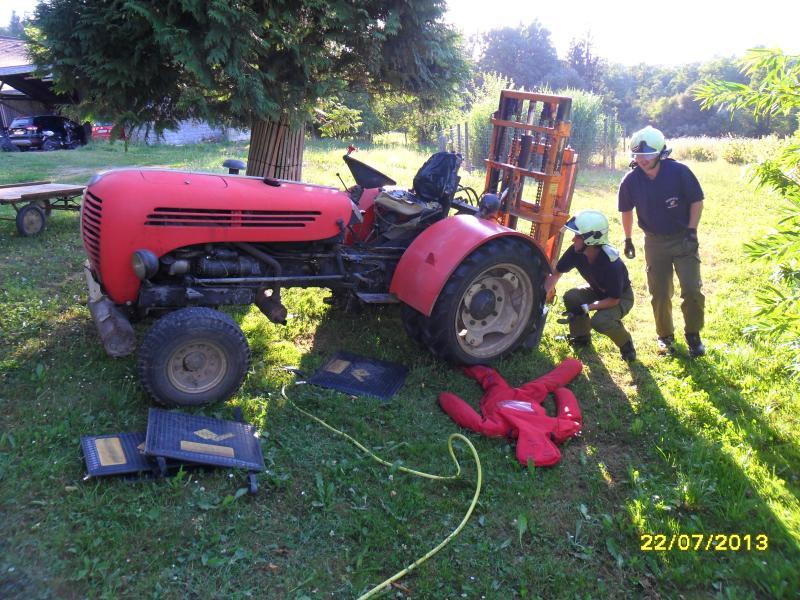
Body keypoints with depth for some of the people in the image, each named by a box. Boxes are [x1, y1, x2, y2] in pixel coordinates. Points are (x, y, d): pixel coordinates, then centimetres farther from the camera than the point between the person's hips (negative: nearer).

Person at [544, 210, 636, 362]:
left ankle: (626, 343, 1)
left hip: (621, 297, -6)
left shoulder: (612, 264, -38)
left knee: (600, 321, -31)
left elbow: (613, 300, -29)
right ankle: (581, 336, 5)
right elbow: (556, 274, -10)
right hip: (598, 291, 6)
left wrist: (585, 308, -36)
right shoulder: (576, 251, -24)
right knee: (571, 297, -21)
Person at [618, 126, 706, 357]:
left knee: (692, 290, -7)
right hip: (655, 241, 2)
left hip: (683, 238, -2)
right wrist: (628, 239, 12)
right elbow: (627, 211, 7)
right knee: (659, 293, 7)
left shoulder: (679, 172, -16)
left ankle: (693, 335, 14)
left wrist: (692, 231, -11)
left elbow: (696, 201, -6)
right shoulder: (631, 181, -9)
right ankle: (665, 336, 25)